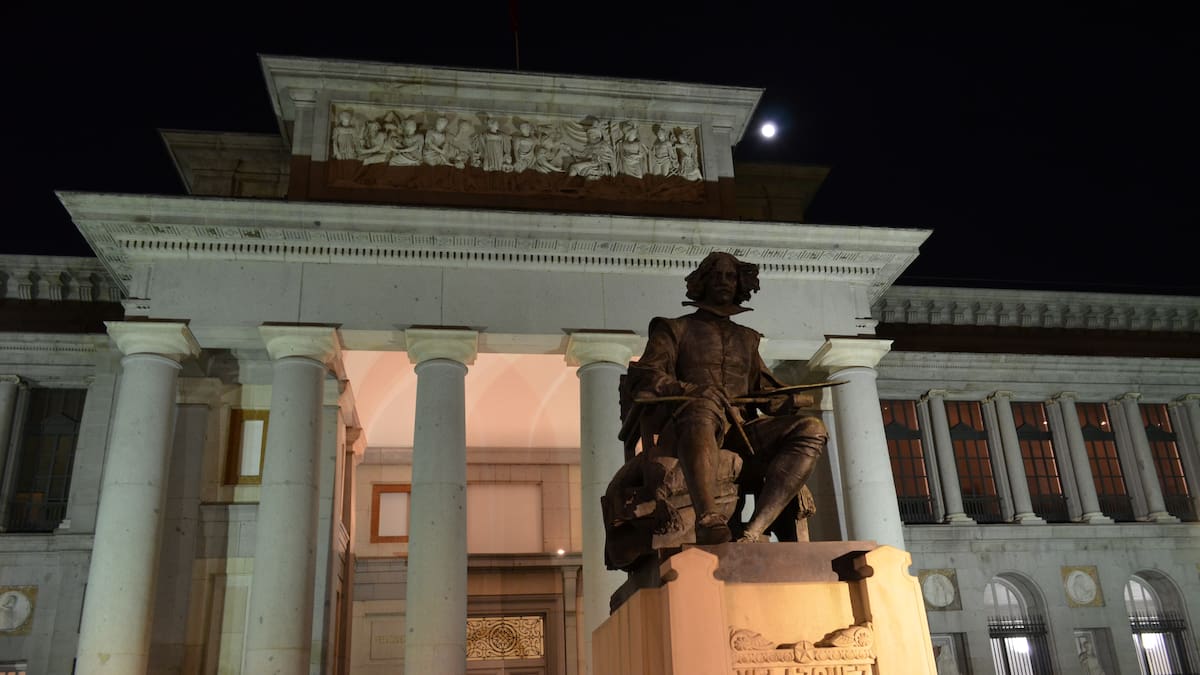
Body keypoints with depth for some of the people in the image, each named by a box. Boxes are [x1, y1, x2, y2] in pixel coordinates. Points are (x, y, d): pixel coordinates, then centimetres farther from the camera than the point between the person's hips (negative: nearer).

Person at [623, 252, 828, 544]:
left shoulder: (747, 338, 32)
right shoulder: (675, 329, 18)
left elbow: (765, 390, 26)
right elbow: (642, 382, 3)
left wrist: (792, 399, 1)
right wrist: (692, 390, -16)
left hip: (740, 431, 4)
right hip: (686, 429, -4)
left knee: (812, 430, -23)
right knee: (703, 407, -40)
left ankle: (754, 531, -40)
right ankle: (709, 521, -60)